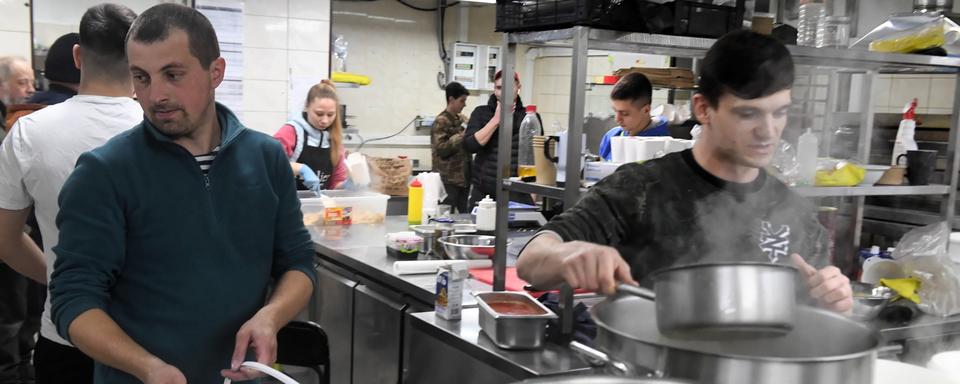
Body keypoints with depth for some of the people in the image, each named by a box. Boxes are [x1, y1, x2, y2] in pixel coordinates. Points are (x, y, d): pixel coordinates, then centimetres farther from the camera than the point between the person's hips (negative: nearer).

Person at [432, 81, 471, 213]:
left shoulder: (463, 119, 13)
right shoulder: (440, 122, -10)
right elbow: (441, 149, -18)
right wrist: (462, 135, -20)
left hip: (464, 176, 7)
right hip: (449, 179, -7)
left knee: (464, 213, 9)